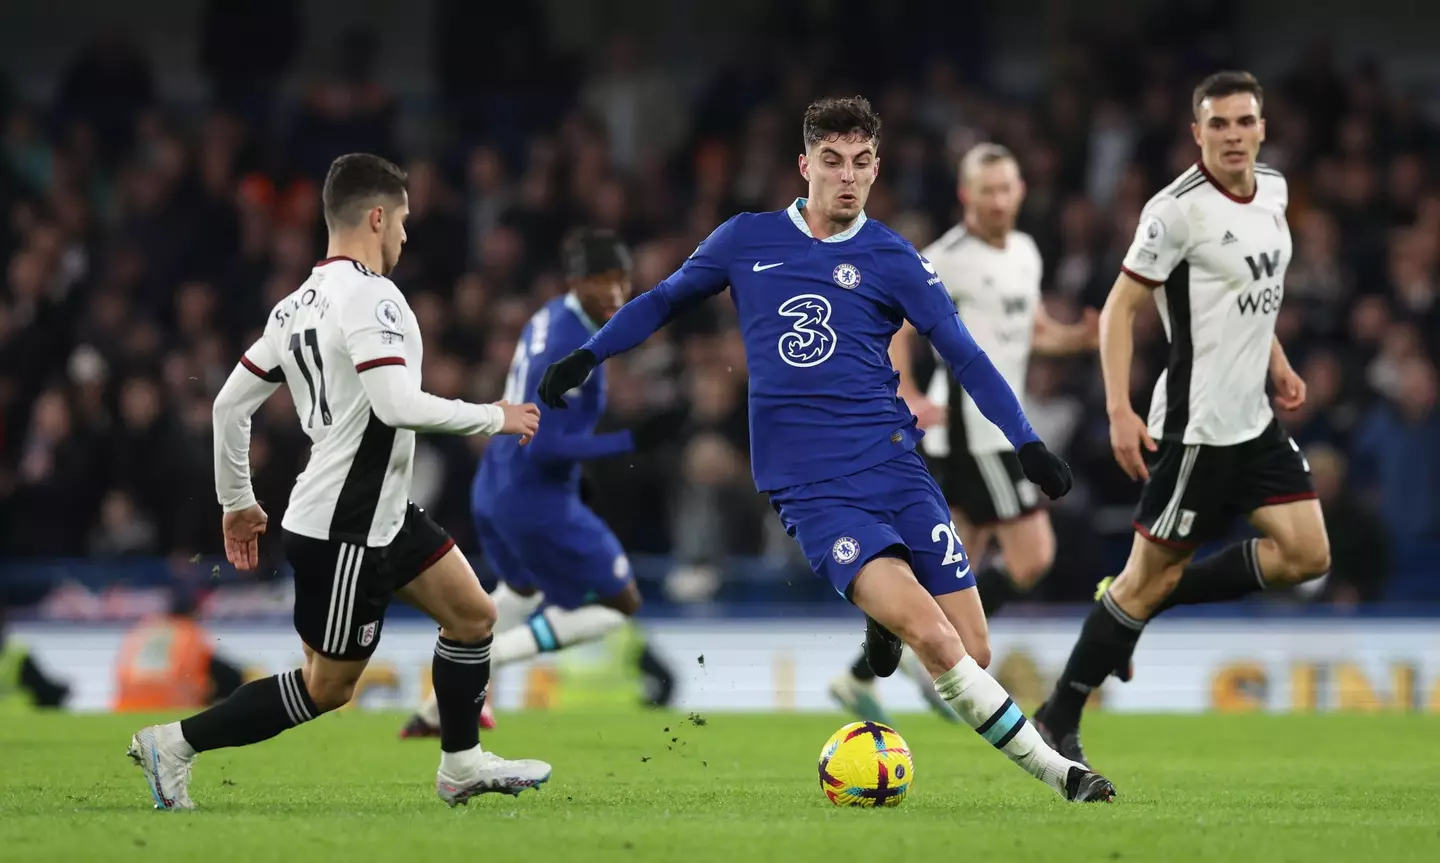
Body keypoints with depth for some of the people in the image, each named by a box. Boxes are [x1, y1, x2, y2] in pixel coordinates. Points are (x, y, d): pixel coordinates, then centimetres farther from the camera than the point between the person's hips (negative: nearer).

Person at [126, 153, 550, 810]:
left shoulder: (298, 305, 9)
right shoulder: (369, 296, -20)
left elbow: (231, 403, 11)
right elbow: (397, 404, -29)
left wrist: (237, 502, 20)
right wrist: (494, 418, -16)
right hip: (341, 533, -10)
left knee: (473, 614, 14)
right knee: (327, 687, 0)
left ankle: (462, 765, 23)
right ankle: (175, 744, 5)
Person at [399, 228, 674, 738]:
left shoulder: (549, 318, 6)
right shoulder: (573, 347, -23)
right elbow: (545, 444, -26)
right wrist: (629, 442, -25)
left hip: (492, 488, 10)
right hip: (536, 500, -10)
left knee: (524, 588, 37)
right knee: (620, 604, 4)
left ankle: (440, 707, 41)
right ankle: (486, 656, -5)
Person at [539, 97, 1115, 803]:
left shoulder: (891, 259, 6)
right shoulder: (747, 240, 7)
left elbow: (964, 356, 6)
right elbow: (664, 300, 21)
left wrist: (1027, 442, -3)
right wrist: (586, 357, 11)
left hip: (893, 466, 2)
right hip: (809, 491, -2)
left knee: (973, 653, -7)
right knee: (933, 640, -22)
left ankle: (883, 621, 25)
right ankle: (1059, 774, -14)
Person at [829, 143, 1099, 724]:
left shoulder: (1026, 252, 14)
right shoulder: (949, 258, -13)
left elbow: (1033, 331, 25)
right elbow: (894, 329, -12)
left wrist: (1081, 337, 6)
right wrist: (908, 398, -23)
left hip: (998, 424, 9)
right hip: (970, 428, -9)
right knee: (1032, 556, -13)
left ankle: (861, 676, 17)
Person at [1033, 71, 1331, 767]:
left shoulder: (1273, 192, 7)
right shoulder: (1178, 209, -17)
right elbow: (1119, 309, -15)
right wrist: (1120, 413, -22)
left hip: (1255, 420, 8)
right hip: (1195, 426, -8)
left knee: (1307, 555, 2)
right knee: (1152, 574, -4)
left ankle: (1140, 602, 13)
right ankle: (1057, 722, 7)